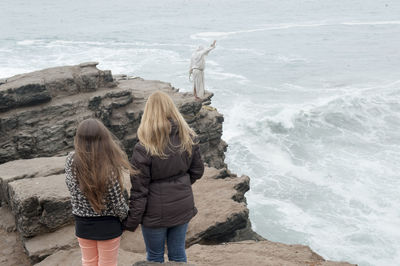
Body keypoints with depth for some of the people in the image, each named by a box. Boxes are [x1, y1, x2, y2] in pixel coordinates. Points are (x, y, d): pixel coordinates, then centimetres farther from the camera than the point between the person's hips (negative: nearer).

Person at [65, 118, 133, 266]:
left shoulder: (71, 161, -18)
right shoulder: (108, 167, -29)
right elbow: (117, 202, -18)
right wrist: (127, 216, 1)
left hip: (82, 224, 4)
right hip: (108, 225, -3)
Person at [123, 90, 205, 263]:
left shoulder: (143, 149, -22)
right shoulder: (188, 139, -8)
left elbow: (139, 191, -17)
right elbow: (197, 171, 5)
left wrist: (131, 221, -6)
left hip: (156, 213, -4)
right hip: (182, 208, 4)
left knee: (155, 257, 18)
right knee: (178, 254, 21)